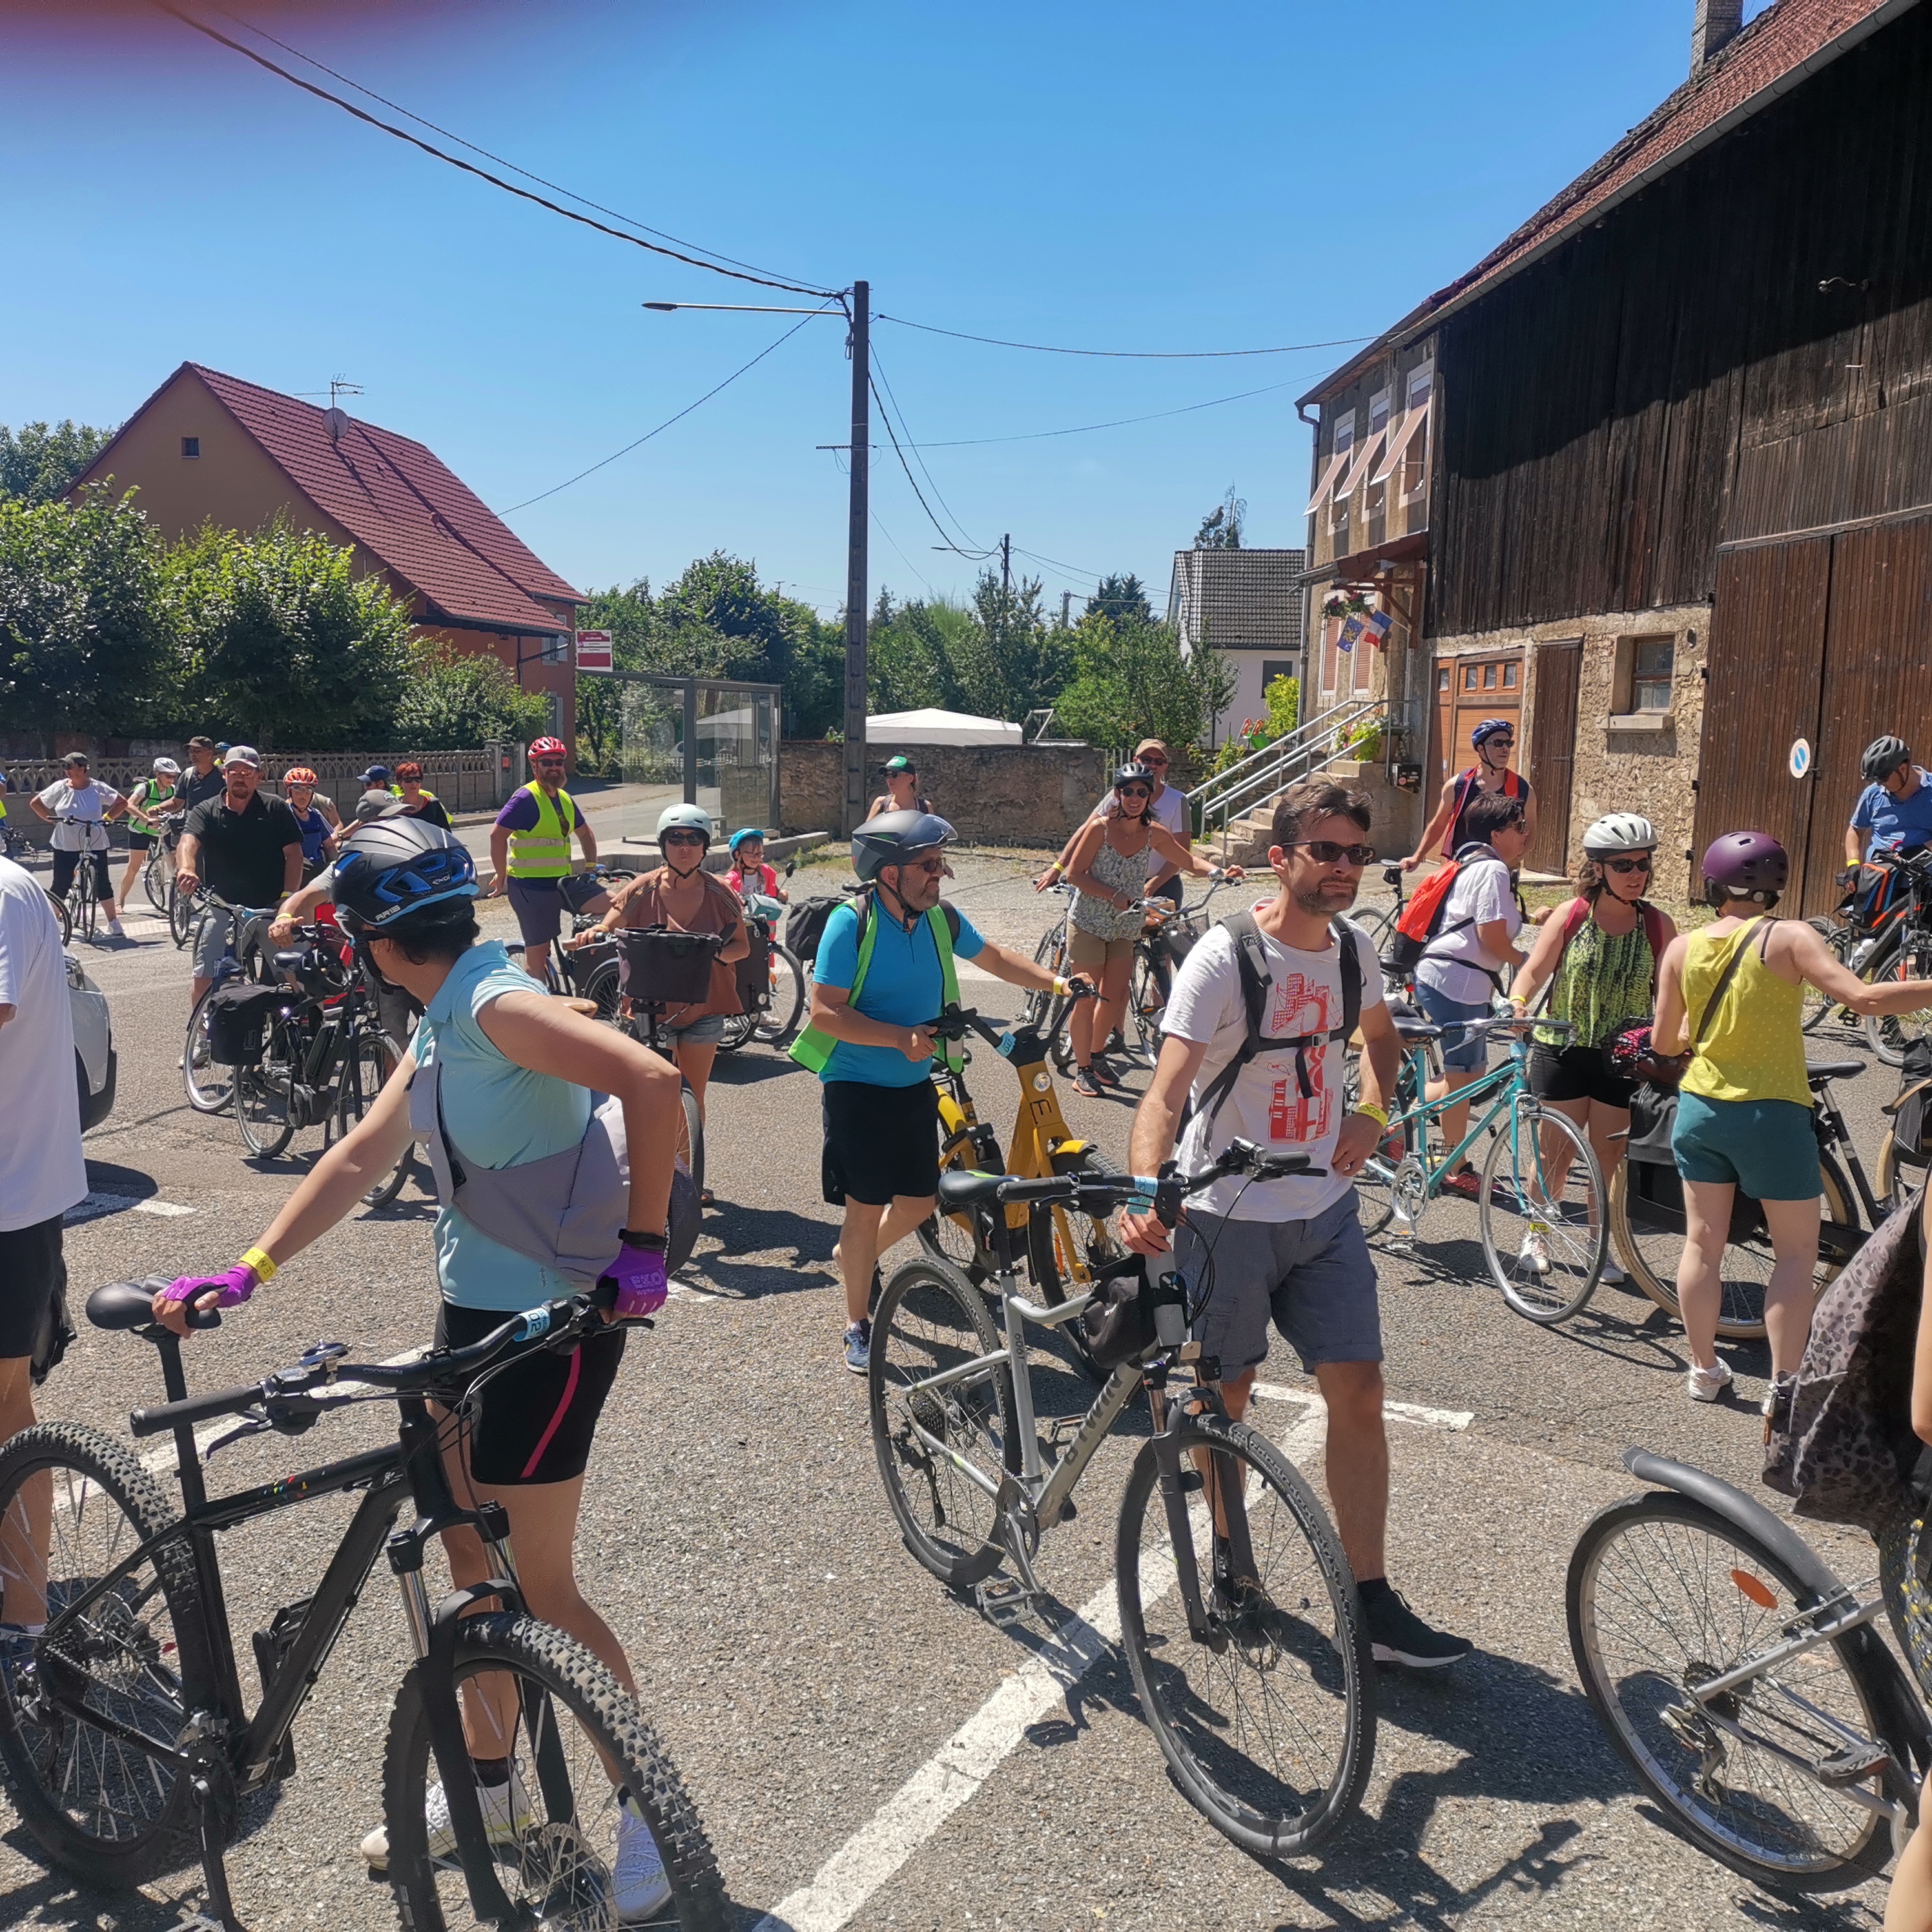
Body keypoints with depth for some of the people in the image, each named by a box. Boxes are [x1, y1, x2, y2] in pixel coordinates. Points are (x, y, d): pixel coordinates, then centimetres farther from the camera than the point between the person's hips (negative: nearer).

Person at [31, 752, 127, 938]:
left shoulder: (98, 789, -3)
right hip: (65, 846, 1)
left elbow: (122, 803, 6)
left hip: (95, 845, -1)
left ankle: (113, 923, 9)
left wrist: (106, 817, -4)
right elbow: (36, 803, 12)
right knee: (60, 885, 4)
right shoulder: (60, 788, 0)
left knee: (102, 884, 0)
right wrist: (50, 819, 0)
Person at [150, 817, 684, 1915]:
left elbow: (653, 1081, -33)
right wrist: (246, 1274, 7)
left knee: (540, 1586, 0)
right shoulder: (443, 1025, 9)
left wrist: (642, 1242, -28)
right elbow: (360, 1160, 12)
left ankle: (652, 1809, 18)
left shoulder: (498, 1006, -21)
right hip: (475, 1310, 9)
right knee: (469, 1556, 19)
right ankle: (490, 1784, 38)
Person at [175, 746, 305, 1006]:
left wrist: (288, 896, -15)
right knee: (205, 979, -5)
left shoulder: (276, 809, 4)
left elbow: (294, 854, -1)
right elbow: (188, 842, -14)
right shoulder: (206, 812, 5)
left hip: (270, 907, 0)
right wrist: (186, 869, -37)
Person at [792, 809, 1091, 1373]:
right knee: (866, 1207, -1)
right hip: (856, 1086, -6)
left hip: (914, 1085, 6)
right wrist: (900, 1037, -29)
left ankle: (854, 1255, 42)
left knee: (920, 1199, 12)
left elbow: (997, 959, 15)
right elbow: (825, 1012, -22)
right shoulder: (851, 923, -19)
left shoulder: (942, 919, -3)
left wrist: (1056, 983, 4)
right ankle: (858, 1327, 17)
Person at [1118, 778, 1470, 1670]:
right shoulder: (1224, 959, -18)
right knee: (1225, 1401, 11)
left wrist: (1371, 1112, 4)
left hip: (1324, 1208, 5)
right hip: (1227, 1217, -5)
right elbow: (1165, 1091, -28)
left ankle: (1372, 1603, 13)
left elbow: (1380, 1039, 24)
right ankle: (1230, 1556, 37)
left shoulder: (1354, 949, 2)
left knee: (1359, 1393, 2)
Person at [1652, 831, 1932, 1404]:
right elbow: (1863, 998, -23)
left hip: (1700, 1108, 4)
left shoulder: (1683, 948, -1)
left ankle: (1704, 1370, 24)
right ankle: (1784, 1384, 9)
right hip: (1772, 1114, -4)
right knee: (1796, 1252, 10)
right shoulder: (1787, 938, -12)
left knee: (1702, 1242, 15)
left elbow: (1663, 1041, 4)